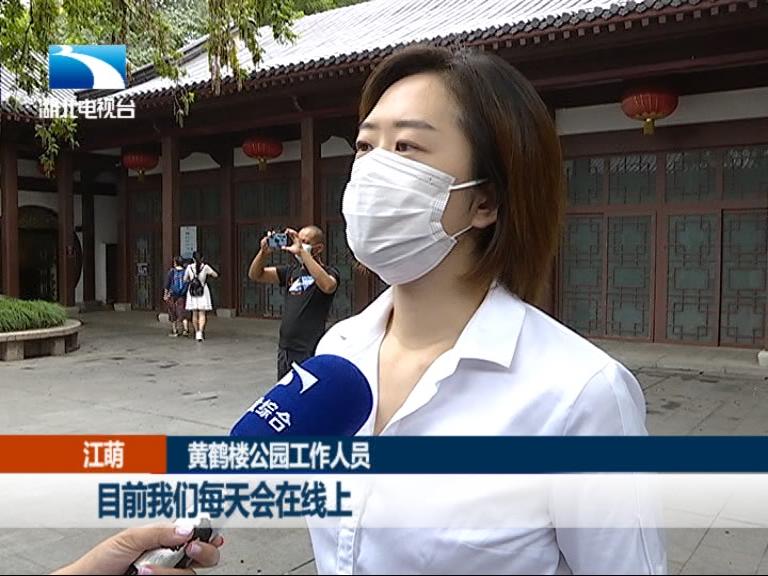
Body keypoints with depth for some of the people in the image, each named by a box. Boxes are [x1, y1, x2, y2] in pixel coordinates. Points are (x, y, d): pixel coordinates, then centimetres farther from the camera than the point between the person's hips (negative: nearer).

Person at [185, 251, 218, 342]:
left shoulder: (189, 267, -2)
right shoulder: (205, 267, -7)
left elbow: (185, 279, 8)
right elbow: (216, 275, 1)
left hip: (192, 291, 2)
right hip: (203, 291, -2)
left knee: (194, 314, 11)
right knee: (202, 314, 0)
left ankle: (197, 333, 19)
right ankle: (200, 332, -15)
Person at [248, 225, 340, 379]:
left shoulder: (329, 272, -4)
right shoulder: (291, 271, 13)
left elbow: (328, 286, -28)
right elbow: (255, 275, 10)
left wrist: (302, 252, -28)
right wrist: (264, 252, -10)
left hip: (310, 352, -6)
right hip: (285, 349, 6)